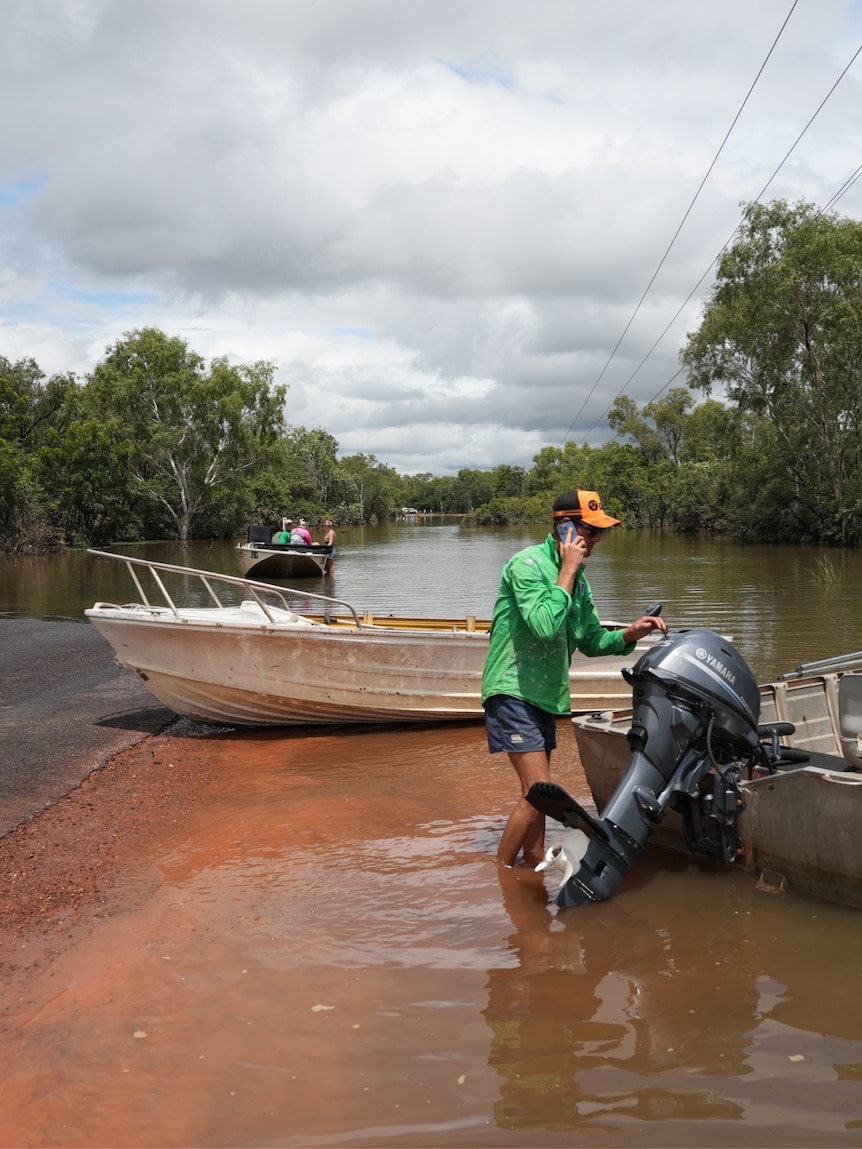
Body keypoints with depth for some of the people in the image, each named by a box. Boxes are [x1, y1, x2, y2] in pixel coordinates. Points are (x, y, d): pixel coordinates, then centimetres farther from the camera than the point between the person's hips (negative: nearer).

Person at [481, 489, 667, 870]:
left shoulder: (576, 577, 11)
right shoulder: (527, 564, -15)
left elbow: (591, 641, 17)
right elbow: (545, 626, -28)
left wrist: (630, 633, -1)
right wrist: (567, 572, -20)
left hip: (543, 694, 9)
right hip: (514, 691, -9)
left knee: (535, 792, 16)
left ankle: (535, 864, 28)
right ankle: (500, 875, 1)